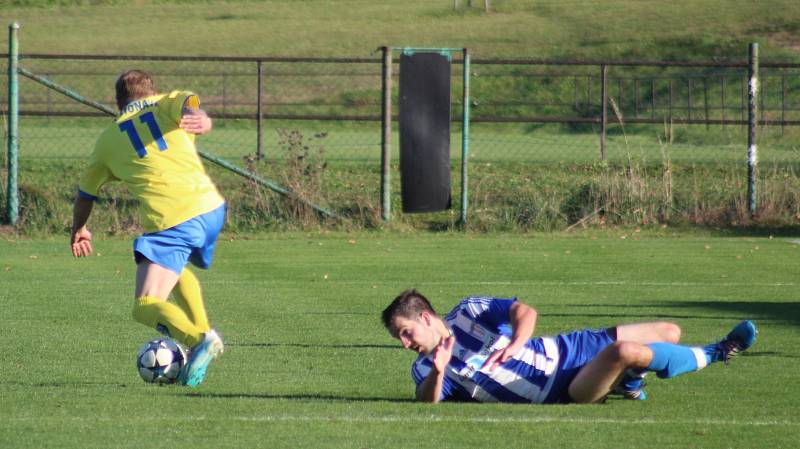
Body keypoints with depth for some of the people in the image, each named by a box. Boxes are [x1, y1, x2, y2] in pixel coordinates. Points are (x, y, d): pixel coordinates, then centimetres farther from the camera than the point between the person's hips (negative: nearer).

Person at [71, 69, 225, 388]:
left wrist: (78, 229, 52)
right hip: (211, 209, 4)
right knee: (177, 268, 34)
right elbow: (189, 101, -7)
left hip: (170, 221, -4)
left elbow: (85, 194, 33)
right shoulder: (167, 104, 19)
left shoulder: (108, 140, 20)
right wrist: (201, 120, -30)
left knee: (146, 307, -6)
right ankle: (201, 332, 20)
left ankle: (198, 339, -32)